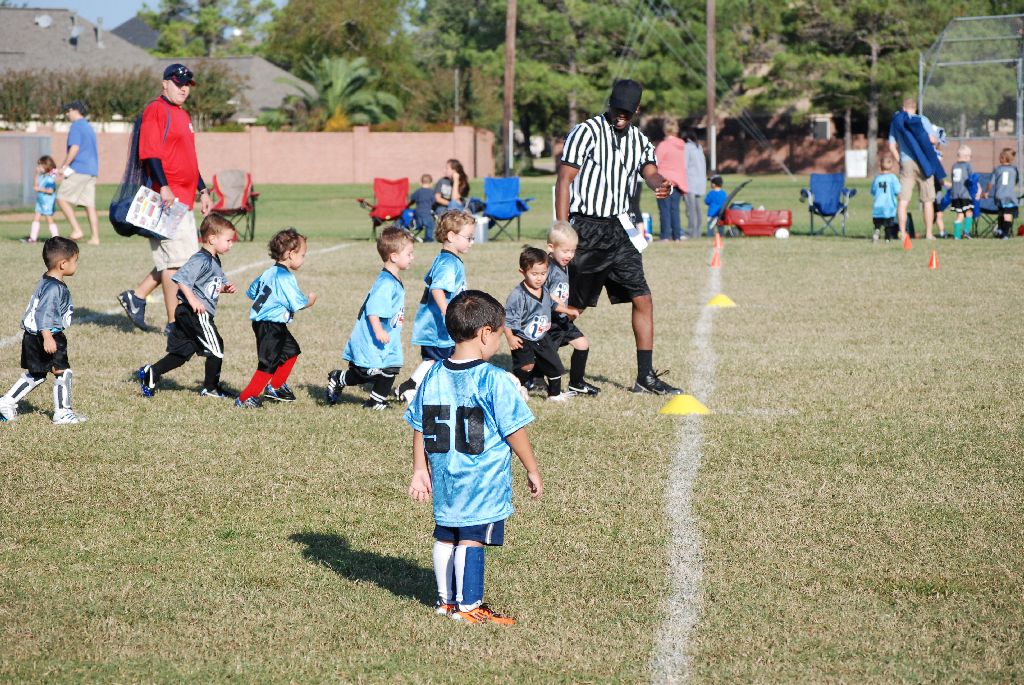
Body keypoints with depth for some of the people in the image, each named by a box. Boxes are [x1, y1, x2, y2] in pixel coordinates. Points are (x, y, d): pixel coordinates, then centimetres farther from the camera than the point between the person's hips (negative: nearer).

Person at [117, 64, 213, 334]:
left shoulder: (183, 116, 22)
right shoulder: (156, 110, -8)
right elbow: (149, 153, -18)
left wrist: (203, 191, 26)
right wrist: (163, 187, -26)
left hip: (184, 200, 10)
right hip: (166, 198, -10)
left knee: (182, 258, 12)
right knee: (176, 259, -8)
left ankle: (136, 296, 20)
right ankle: (174, 322, -4)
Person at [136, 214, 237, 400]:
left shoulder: (215, 261, 17)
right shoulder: (201, 260, -16)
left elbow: (215, 284, 28)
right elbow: (180, 279, -25)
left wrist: (225, 288, 6)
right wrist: (192, 299, -31)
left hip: (187, 315, 10)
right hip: (196, 314, -10)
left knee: (181, 353, 12)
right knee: (215, 348, 0)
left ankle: (151, 373, 10)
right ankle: (211, 388, 11)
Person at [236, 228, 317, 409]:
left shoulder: (268, 273, 10)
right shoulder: (285, 277, -20)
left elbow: (251, 292, 19)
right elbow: (298, 303, -20)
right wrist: (310, 301, 0)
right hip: (271, 326, -10)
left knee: (291, 351, 23)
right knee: (269, 363, -9)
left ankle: (275, 387, 31)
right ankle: (246, 397, -6)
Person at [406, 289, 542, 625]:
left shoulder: (434, 376, 2)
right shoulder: (494, 380, -16)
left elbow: (419, 428, 8)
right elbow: (514, 431, -11)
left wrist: (420, 470, 17)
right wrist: (533, 471, 0)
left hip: (444, 476, 6)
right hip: (484, 480, -6)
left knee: (445, 536, 15)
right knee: (471, 539, -1)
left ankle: (446, 599, 26)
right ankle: (468, 607, 4)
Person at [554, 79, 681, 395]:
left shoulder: (639, 140, 11)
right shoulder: (586, 132, -7)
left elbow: (650, 172, -5)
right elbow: (564, 181, -9)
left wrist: (662, 184, -32)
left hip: (617, 229, 6)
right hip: (585, 229, -6)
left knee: (642, 299, 0)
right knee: (571, 307, -3)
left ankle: (645, 376, 6)